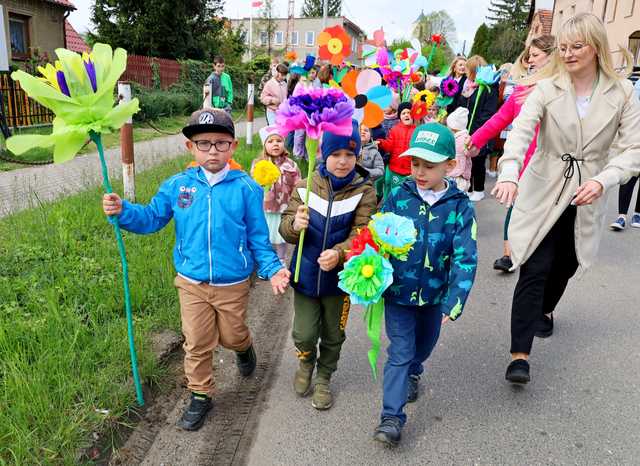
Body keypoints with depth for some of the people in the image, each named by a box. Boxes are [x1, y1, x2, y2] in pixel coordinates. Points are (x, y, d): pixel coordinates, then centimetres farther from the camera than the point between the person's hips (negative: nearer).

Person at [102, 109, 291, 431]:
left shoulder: (246, 188, -11)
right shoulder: (177, 186, -5)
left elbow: (258, 236, -6)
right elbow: (151, 219, 3)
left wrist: (272, 268, -16)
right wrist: (122, 211, -15)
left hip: (233, 285, -1)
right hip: (191, 283, 2)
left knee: (232, 337, 19)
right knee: (197, 344, 13)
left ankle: (244, 347, 56)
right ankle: (200, 395, 34)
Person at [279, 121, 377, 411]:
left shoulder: (364, 192, -11)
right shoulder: (305, 187, -5)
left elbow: (361, 235, -18)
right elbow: (286, 231, -5)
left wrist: (339, 253, -38)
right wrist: (295, 225, -30)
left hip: (339, 277, 0)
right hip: (306, 274, 1)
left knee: (333, 336, 16)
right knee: (304, 335, 6)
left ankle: (323, 378, 44)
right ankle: (306, 364, 42)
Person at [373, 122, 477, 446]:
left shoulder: (460, 206, -12)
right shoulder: (398, 197, -11)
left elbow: (465, 258, -16)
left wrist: (454, 302, -22)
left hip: (434, 294, 2)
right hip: (398, 290, -2)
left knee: (424, 344, 25)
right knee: (400, 352, 0)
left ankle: (412, 373, 56)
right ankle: (391, 417, 10)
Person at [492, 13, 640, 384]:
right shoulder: (547, 89, -7)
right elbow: (520, 132, -23)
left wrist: (602, 181, -24)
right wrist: (509, 174, -41)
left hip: (586, 200, 2)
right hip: (544, 195, -2)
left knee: (565, 266, 17)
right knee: (535, 271, -8)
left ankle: (544, 310, 49)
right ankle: (520, 354, -4)